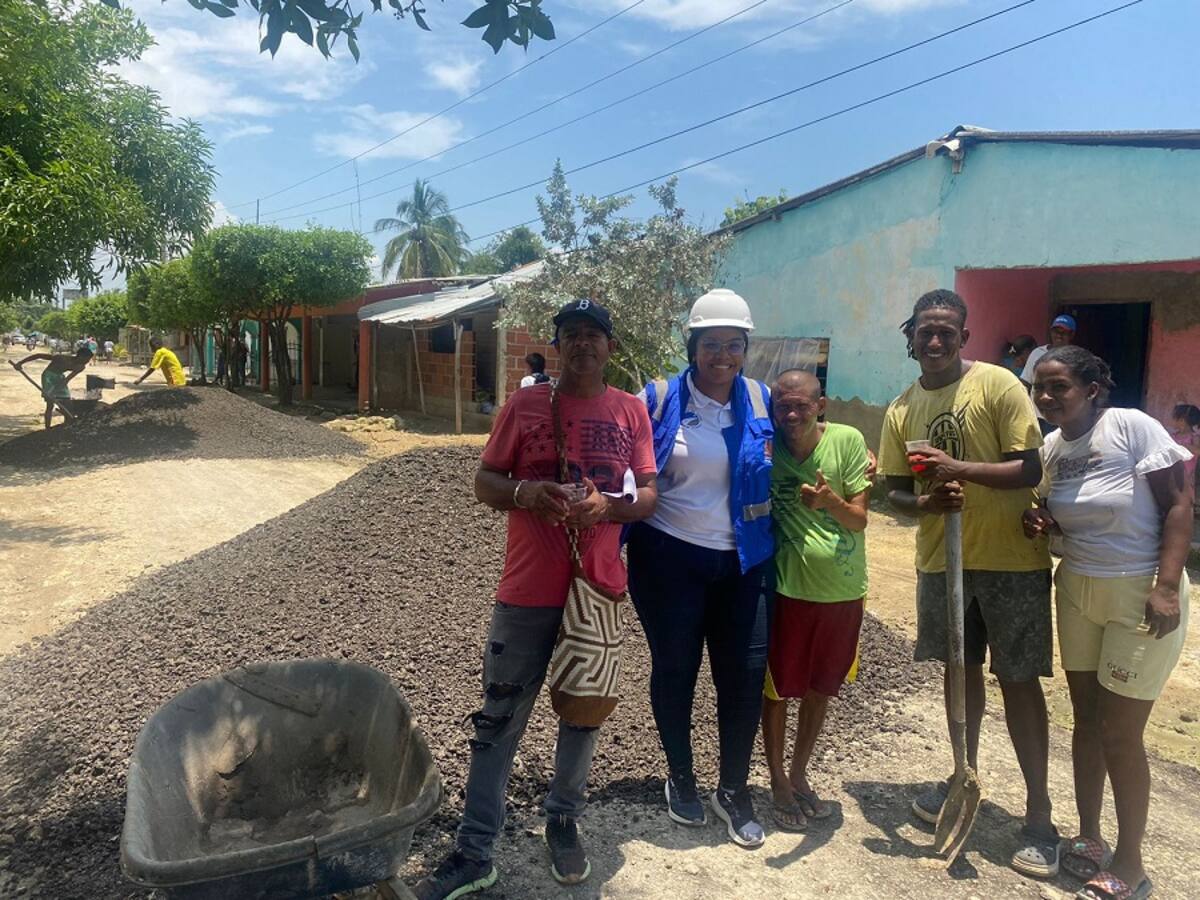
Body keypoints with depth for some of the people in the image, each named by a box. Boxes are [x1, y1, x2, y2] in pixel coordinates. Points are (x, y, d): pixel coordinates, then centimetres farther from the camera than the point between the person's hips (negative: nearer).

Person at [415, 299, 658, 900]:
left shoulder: (631, 411, 3)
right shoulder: (524, 404, 0)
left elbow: (648, 494, 3)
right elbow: (484, 482, 2)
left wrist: (607, 506, -17)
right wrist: (522, 493, -19)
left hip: (599, 587, 2)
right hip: (526, 591, -1)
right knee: (499, 721, 5)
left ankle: (563, 823, 37)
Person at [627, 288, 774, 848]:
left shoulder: (761, 401, 1)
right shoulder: (659, 400, -7)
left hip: (742, 561, 2)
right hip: (670, 558, -2)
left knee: (745, 673, 3)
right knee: (674, 669, 11)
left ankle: (733, 790, 26)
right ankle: (680, 778, 34)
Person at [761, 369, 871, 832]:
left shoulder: (848, 440, -11)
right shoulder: (767, 449, -10)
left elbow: (859, 520, -12)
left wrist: (831, 501, -31)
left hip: (843, 589, 1)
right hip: (788, 589, -1)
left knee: (819, 689, 16)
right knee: (777, 689, 8)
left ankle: (799, 773, 37)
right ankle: (778, 782, 28)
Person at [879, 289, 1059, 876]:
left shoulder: (998, 386, -11)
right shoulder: (901, 411, 2)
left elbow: (1030, 470, -14)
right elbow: (895, 491, 4)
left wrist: (960, 467, -27)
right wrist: (925, 502, -18)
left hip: (1011, 559, -4)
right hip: (942, 560, 4)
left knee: (1018, 679, 2)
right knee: (960, 668, 17)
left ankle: (1039, 816, 15)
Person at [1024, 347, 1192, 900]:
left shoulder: (1132, 427, -16)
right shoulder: (1052, 446, 3)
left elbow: (1178, 505, -15)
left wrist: (1166, 586, -22)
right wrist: (1040, 522, -8)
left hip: (1140, 595, -6)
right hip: (1077, 590, 6)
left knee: (1119, 734, 0)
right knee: (1086, 720, 14)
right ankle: (1089, 837, 31)